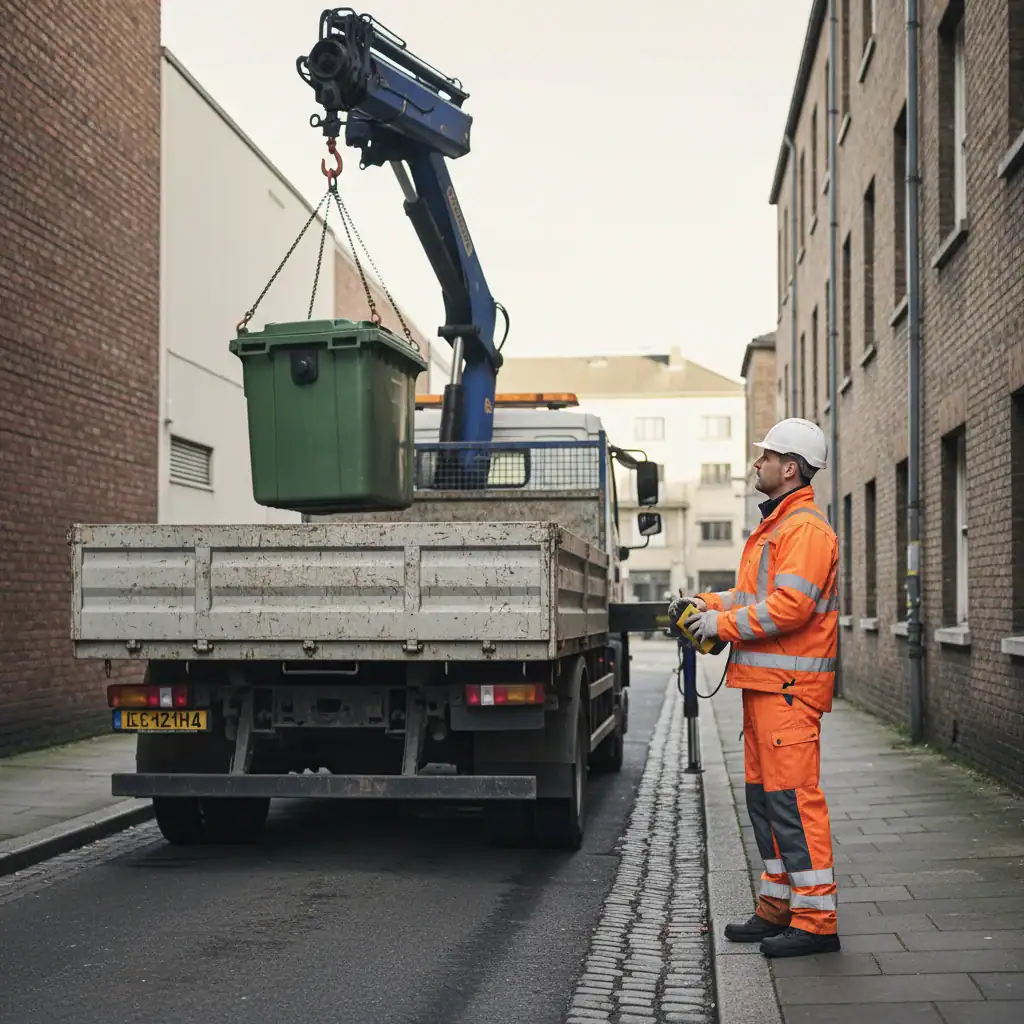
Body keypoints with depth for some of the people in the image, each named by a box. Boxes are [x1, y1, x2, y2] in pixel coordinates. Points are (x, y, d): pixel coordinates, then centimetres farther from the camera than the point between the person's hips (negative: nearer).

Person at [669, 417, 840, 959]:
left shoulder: (806, 528, -13)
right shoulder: (774, 526, 21)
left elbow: (789, 605, -22)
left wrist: (723, 623, -14)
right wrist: (704, 603, 9)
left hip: (789, 688, -11)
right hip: (763, 684, 11)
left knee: (792, 797, -10)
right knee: (763, 796, 14)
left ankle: (816, 919, -6)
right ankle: (777, 908, 22)